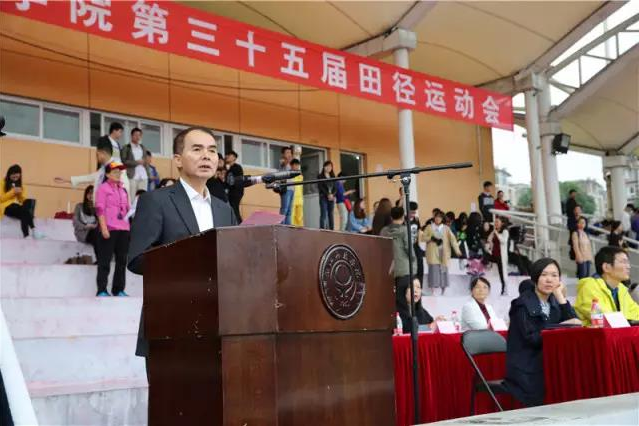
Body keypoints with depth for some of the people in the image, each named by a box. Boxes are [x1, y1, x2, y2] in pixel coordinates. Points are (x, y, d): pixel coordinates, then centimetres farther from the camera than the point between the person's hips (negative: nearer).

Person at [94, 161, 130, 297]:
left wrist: (129, 227, 15)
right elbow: (100, 209, -8)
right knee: (105, 261, -4)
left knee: (122, 261, 7)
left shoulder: (123, 190, 18)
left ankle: (118, 289, 14)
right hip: (109, 229, -6)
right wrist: (103, 228, -17)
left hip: (123, 229, 6)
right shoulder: (103, 188, 0)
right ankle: (101, 290, -1)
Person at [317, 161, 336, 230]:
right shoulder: (320, 176, 3)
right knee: (323, 214, -11)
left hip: (332, 197, 4)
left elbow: (335, 188, 9)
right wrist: (327, 194, -14)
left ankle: (331, 229, 3)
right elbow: (320, 187, -7)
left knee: (331, 214, 3)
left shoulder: (333, 176, 16)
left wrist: (332, 194, -9)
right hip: (323, 197, -4)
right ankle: (322, 229, -15)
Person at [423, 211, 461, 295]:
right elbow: (424, 237, 3)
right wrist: (431, 238, -16)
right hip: (433, 253, -2)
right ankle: (432, 290, -5)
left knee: (444, 270, 1)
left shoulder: (446, 228, 9)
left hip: (443, 253, 2)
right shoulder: (429, 227, 7)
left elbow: (452, 238, -1)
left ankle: (443, 289, 9)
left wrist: (457, 250, -13)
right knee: (434, 270, -9)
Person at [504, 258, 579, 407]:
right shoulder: (523, 304, -8)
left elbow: (573, 323, -2)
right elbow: (532, 338, -17)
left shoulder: (553, 302, 11)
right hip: (527, 372, -6)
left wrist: (560, 296, -4)